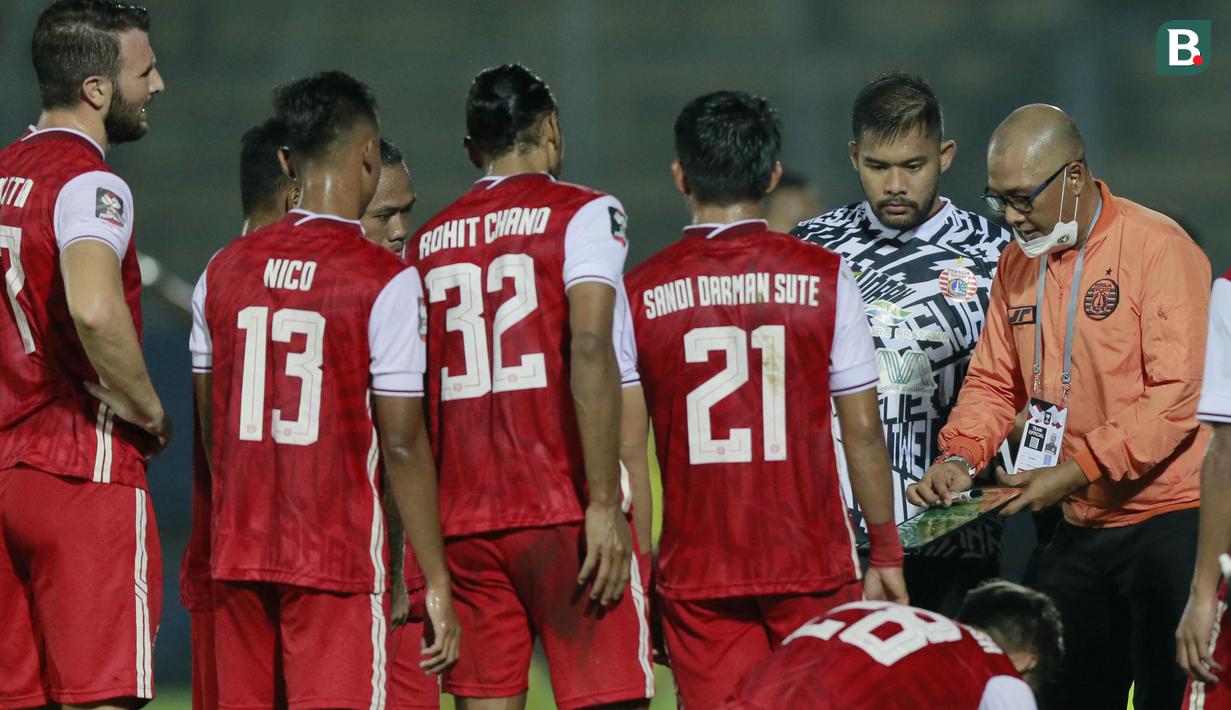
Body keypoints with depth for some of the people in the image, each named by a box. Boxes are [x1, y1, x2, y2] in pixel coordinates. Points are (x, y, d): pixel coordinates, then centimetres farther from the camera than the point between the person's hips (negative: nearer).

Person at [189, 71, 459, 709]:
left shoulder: (224, 271, 8)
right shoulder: (386, 280, -8)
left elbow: (210, 429, 14)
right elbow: (402, 445, -10)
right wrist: (437, 583, -5)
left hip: (238, 556, 5)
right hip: (339, 561, -5)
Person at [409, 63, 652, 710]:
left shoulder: (428, 242, 14)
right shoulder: (583, 214, -2)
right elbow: (590, 349, -17)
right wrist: (605, 503, -18)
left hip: (463, 524, 5)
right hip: (564, 512, -5)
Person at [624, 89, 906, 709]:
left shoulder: (639, 293, 1)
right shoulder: (824, 278, -1)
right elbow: (862, 430, 1)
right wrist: (886, 554, 9)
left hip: (695, 572, 1)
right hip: (813, 562, -1)